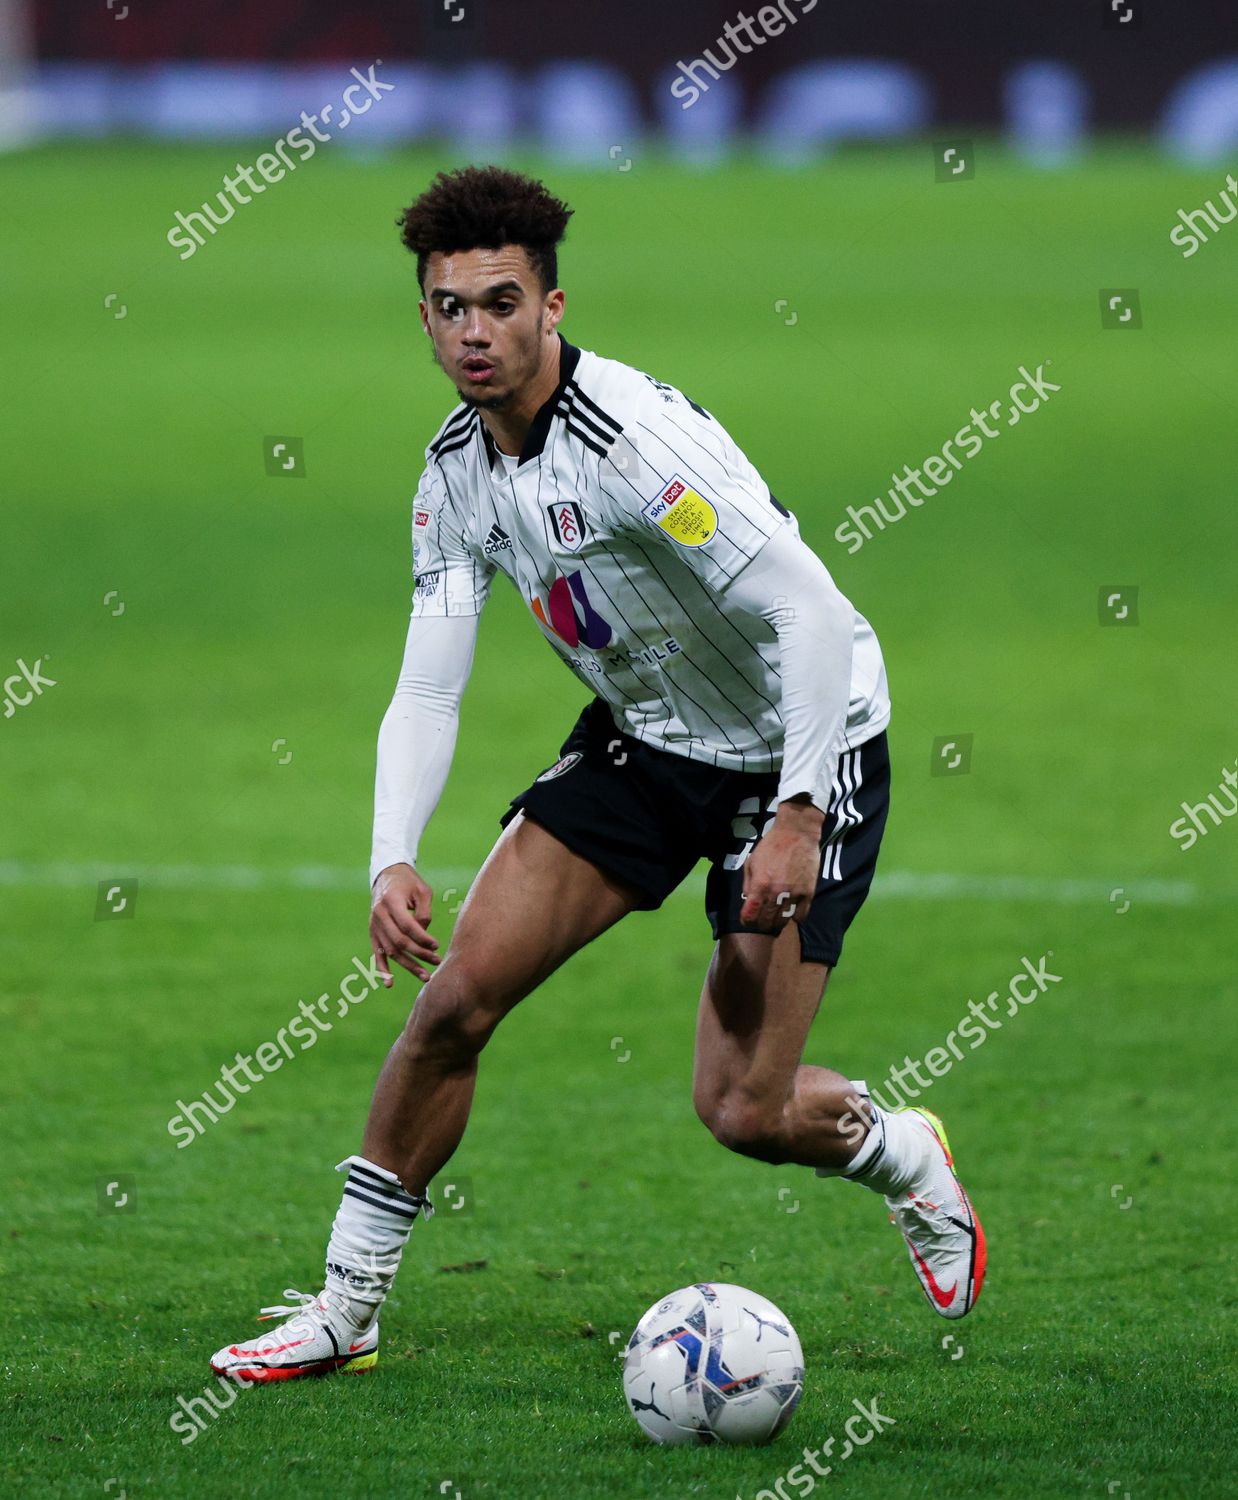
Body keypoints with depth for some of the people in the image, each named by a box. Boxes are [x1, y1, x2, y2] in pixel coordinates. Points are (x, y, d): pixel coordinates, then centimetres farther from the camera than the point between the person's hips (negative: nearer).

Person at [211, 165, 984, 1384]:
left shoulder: (635, 437, -29)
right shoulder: (456, 472, -4)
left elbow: (811, 611, -31)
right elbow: (427, 687, -3)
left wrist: (799, 816, -34)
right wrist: (394, 861, -18)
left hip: (805, 746, -6)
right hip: (641, 738, 6)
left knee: (743, 1110, -10)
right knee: (457, 991, -8)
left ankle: (904, 1158, 26)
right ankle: (345, 1309, 5)